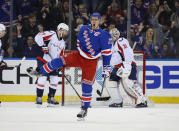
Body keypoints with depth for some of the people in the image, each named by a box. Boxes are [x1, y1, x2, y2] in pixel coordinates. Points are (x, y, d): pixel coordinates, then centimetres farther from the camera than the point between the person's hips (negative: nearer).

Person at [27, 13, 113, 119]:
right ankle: (39, 71, 2)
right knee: (60, 61, -10)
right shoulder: (84, 29, 4)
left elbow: (107, 52, -13)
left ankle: (85, 108, 5)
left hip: (91, 61, -4)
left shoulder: (103, 35, -12)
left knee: (86, 85, -6)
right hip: (79, 56, 4)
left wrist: (106, 68, -14)